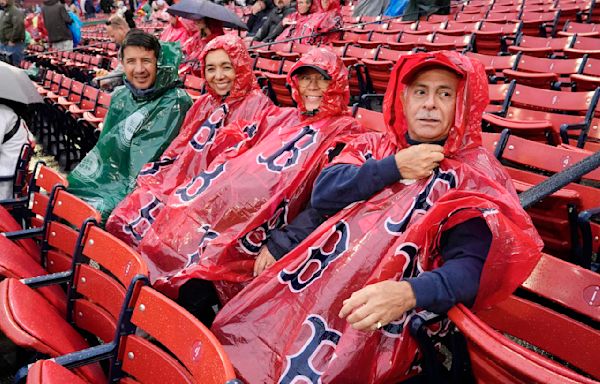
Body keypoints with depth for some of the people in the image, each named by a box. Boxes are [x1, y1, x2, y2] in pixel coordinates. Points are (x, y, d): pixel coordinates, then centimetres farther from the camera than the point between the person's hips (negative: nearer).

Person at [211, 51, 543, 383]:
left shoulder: (477, 174, -1)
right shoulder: (373, 147, 13)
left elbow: (472, 264, -11)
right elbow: (322, 195, 1)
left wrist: (408, 293, -30)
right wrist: (393, 167, -8)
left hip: (382, 316, -4)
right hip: (318, 279, 5)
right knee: (236, 335, -9)